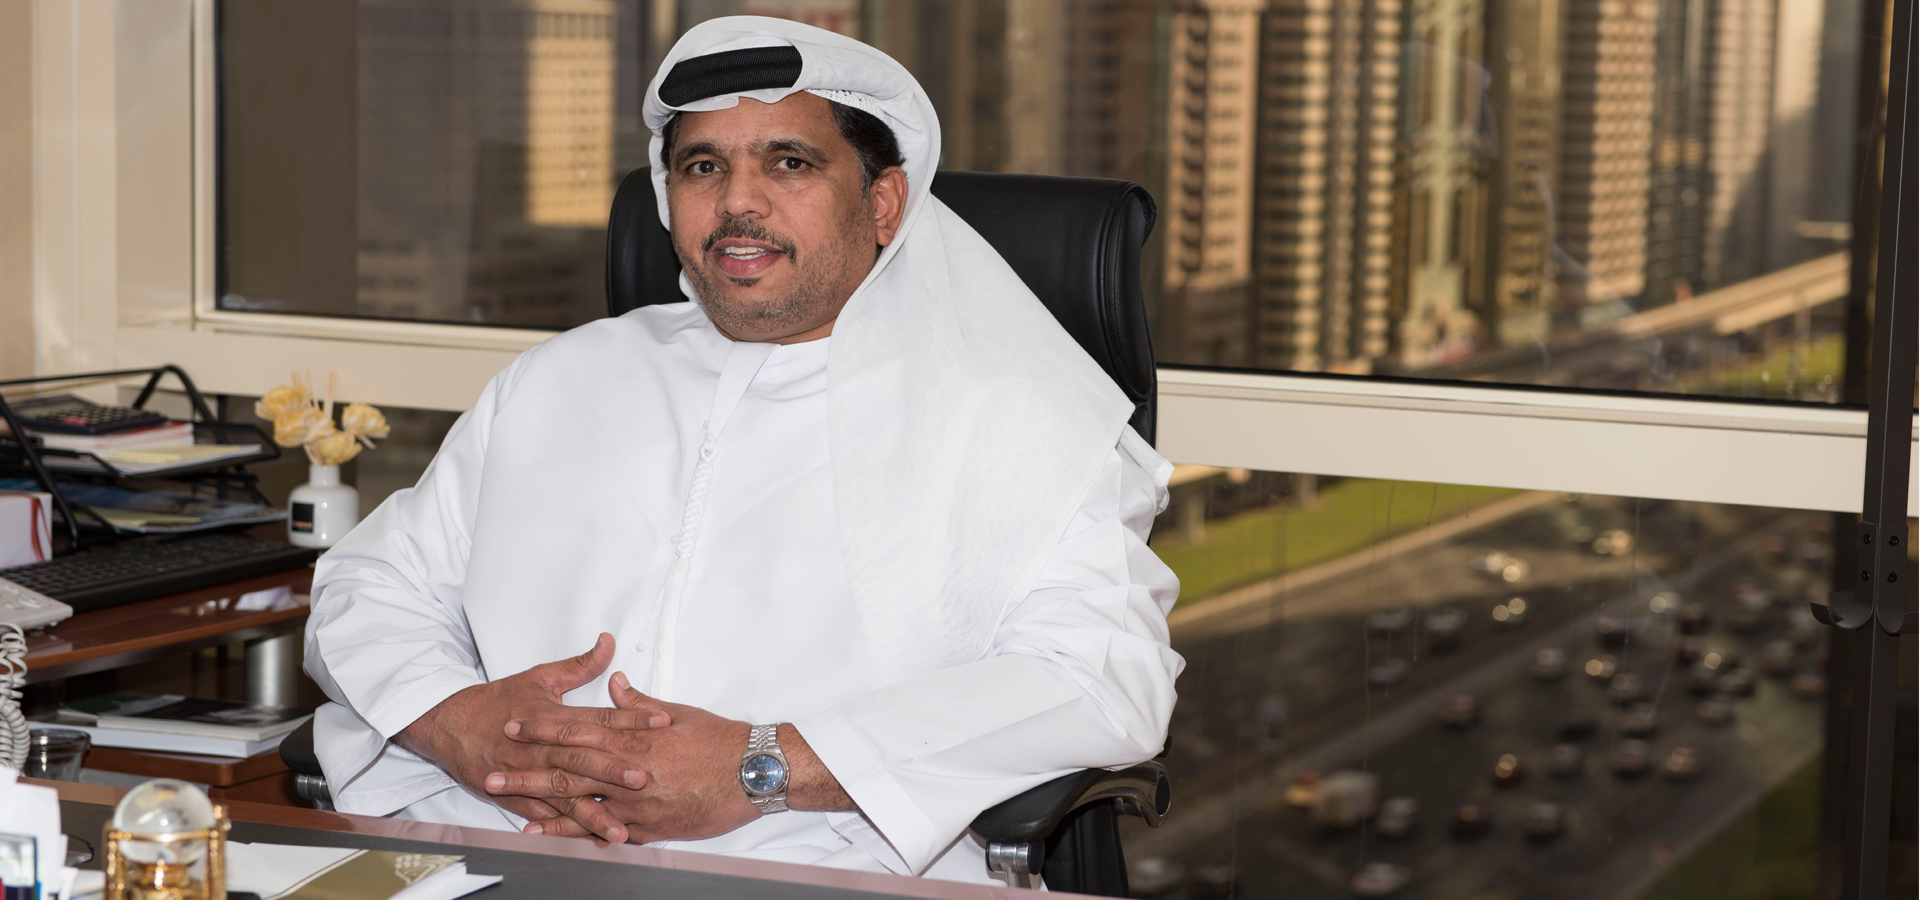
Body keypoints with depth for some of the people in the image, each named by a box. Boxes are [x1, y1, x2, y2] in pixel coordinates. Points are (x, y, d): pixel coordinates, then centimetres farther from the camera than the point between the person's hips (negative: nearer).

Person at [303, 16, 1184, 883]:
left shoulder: (1005, 414, 7)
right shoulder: (555, 384, 24)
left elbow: (1110, 681, -7)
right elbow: (369, 587, 24)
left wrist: (763, 768, -14)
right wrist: (460, 722, -1)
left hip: (819, 873, -4)